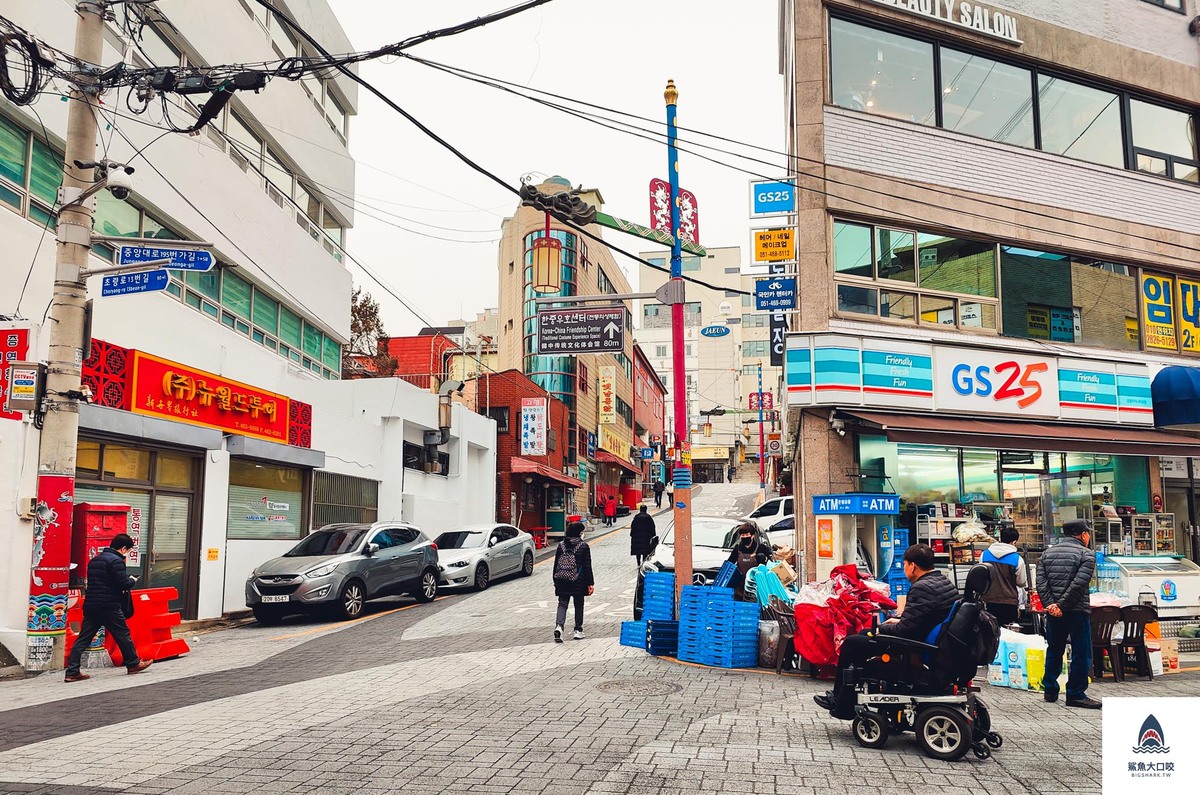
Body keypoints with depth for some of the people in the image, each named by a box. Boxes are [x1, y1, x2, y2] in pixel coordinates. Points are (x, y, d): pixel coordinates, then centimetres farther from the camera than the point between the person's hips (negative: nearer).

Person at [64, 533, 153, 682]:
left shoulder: (95, 560, 16)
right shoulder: (116, 561, -13)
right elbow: (123, 584, -19)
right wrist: (132, 581, 4)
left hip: (90, 604, 8)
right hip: (109, 606, -8)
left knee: (83, 638, 5)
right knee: (122, 635, 7)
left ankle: (72, 672, 1)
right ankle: (133, 664, 19)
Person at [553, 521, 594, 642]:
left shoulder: (561, 545, 5)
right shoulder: (584, 546, -7)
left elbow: (556, 564, 8)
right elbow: (587, 566, -7)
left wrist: (556, 581, 16)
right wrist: (590, 583, -3)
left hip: (562, 581, 3)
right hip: (578, 582, -2)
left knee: (562, 604, 5)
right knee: (579, 605, 12)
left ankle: (559, 626, -18)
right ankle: (578, 630, 17)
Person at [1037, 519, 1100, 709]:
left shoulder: (1047, 553, 11)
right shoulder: (1086, 554, -5)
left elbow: (1041, 582, -1)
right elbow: (1078, 584, -17)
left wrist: (1050, 604, -8)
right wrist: (1062, 606, -15)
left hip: (1053, 611, 5)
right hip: (1077, 611, -5)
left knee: (1054, 650, 16)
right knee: (1081, 654, 3)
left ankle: (1050, 690, 21)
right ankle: (1075, 694, 5)